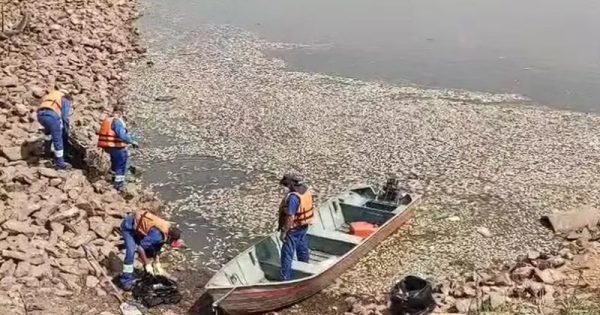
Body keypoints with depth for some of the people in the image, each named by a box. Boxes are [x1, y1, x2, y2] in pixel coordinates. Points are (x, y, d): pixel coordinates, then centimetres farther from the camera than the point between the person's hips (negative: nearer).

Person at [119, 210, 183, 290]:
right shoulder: (158, 234, -35)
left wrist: (157, 264, 2)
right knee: (131, 251, -21)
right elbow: (140, 248, -32)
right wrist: (147, 265, -22)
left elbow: (157, 248, 5)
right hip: (128, 226, -8)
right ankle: (126, 280, -13)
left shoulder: (168, 229, -8)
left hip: (138, 225, 8)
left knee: (150, 249, 7)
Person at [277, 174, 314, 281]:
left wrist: (283, 232, -20)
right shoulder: (305, 189, -2)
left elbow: (290, 217, -28)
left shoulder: (293, 197, -30)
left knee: (287, 254, 0)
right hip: (304, 225, 9)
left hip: (294, 229, -9)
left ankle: (285, 279, 4)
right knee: (302, 248, 23)